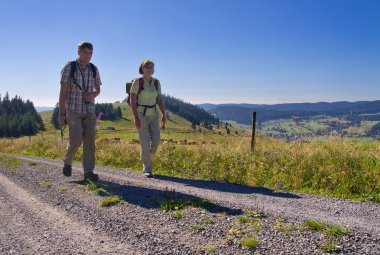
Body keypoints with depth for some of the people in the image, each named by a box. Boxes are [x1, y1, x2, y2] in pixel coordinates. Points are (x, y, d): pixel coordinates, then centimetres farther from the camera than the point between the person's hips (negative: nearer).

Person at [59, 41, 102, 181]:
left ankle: (88, 171, 3)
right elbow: (63, 92, -8)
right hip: (73, 109, -3)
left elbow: (98, 89, 16)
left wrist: (93, 95, -10)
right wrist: (61, 114, -11)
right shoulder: (69, 67, -7)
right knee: (76, 140, -12)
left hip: (89, 110, 4)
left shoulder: (94, 69, 5)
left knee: (89, 140, -3)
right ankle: (68, 162, 18)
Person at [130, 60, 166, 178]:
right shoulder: (137, 82, -9)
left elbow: (159, 100, 9)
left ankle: (146, 157, 26)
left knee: (156, 140, -6)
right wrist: (136, 117, -19)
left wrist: (164, 115, 2)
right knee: (145, 142, -9)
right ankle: (147, 169, 3)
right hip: (141, 115, -4)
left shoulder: (156, 82, 5)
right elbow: (132, 101, -11)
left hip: (154, 115, 4)